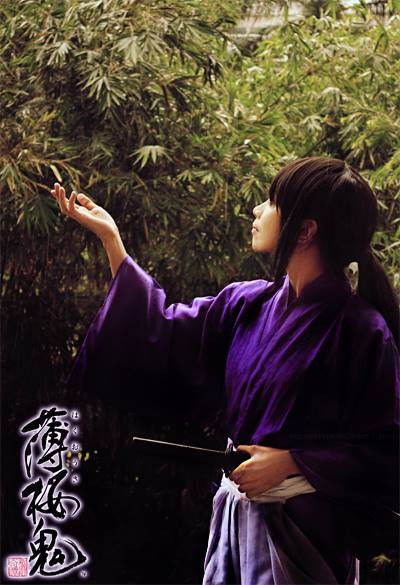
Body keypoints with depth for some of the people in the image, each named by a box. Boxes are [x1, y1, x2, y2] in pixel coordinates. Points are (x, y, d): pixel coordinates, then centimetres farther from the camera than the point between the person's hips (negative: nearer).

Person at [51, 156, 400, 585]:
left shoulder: (361, 330, -16)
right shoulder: (248, 304, 4)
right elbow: (162, 333, 15)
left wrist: (291, 462, -19)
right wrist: (109, 235, 14)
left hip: (307, 526, -6)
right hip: (236, 511, 6)